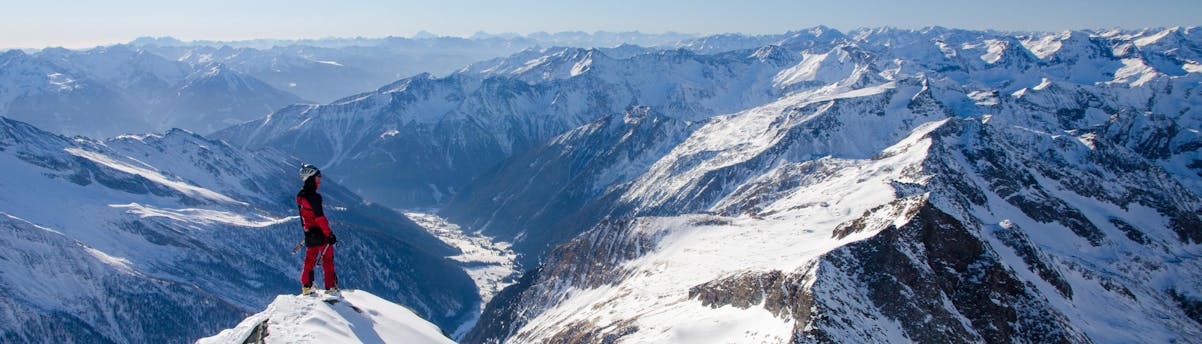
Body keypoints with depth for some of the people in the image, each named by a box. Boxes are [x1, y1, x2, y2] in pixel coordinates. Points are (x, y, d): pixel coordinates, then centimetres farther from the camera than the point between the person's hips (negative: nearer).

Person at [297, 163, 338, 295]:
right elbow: (320, 217, -23)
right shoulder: (313, 197, -23)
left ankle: (306, 286, 22)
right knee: (328, 259, 3)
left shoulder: (300, 195, 5)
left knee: (310, 259, 18)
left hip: (309, 233, 8)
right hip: (320, 233, -8)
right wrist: (329, 234, -19)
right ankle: (330, 286, 7)